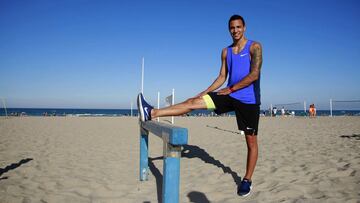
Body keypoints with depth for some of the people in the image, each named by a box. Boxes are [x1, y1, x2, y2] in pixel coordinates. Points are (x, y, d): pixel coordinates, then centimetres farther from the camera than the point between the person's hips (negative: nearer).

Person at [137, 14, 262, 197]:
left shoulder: (254, 47, -3)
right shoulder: (226, 51, 11)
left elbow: (254, 74, -15)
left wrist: (230, 89, -14)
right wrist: (205, 92, 3)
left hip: (248, 100, -3)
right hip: (230, 96, 4)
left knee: (251, 141, 4)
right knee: (193, 102, -12)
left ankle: (247, 180, 21)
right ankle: (151, 113, -17)